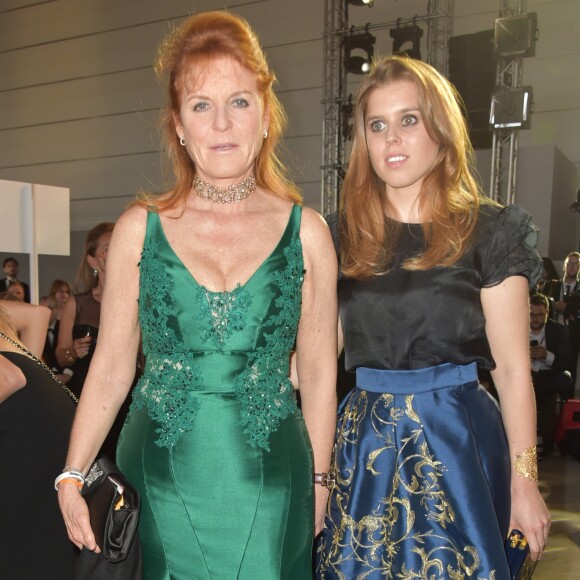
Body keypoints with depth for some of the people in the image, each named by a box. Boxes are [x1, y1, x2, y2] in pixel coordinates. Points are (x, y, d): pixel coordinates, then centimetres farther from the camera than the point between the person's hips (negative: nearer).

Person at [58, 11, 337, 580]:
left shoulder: (306, 232, -2)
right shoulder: (138, 229, -2)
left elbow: (317, 374, 2)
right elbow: (111, 366, 1)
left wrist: (318, 480, 6)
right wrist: (72, 477, -1)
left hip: (269, 484, 0)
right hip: (161, 480, 0)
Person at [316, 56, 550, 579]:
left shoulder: (486, 231, -6)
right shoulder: (343, 234, 4)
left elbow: (512, 368, -5)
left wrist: (524, 484, -6)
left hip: (455, 440, -3)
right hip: (365, 441, 3)